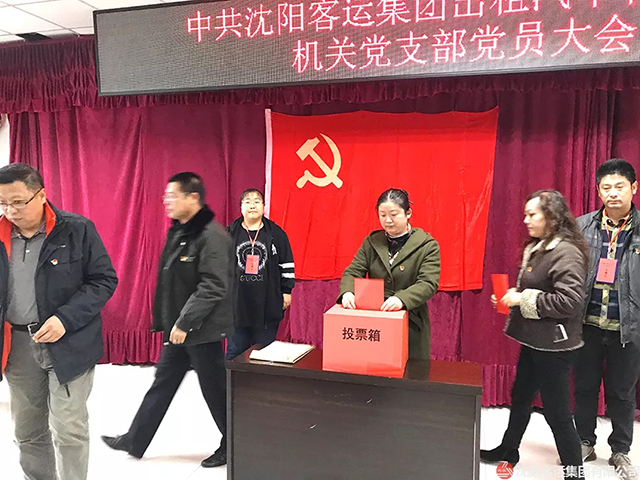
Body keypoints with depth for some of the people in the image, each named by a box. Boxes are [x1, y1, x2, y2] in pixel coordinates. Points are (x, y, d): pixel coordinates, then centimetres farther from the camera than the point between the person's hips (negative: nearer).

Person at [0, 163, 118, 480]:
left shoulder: (77, 230, -10)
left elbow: (105, 279, -9)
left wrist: (65, 318, -20)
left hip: (68, 343, -4)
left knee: (68, 430, 0)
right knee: (27, 432, 16)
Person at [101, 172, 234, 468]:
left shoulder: (211, 236, -21)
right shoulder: (178, 232, 9)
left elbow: (213, 287, -26)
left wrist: (184, 322, -23)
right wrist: (169, 321, 16)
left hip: (201, 330, -9)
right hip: (179, 326, 9)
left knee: (214, 389, 6)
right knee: (162, 383, 19)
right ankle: (134, 442, 34)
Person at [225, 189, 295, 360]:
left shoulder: (276, 233, 3)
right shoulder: (229, 233, 5)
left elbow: (287, 266, 7)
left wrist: (286, 292, 5)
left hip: (267, 305, 0)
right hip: (236, 303, 1)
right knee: (235, 352, 8)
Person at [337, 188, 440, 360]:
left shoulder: (427, 246, -5)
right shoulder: (371, 242, 7)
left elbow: (428, 284, -15)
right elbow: (353, 272, 0)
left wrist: (402, 299, -33)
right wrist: (347, 292, -22)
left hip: (411, 325, -2)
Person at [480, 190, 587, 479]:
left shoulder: (566, 252, -18)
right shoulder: (536, 248, 10)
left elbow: (570, 301, -26)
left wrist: (523, 299, -21)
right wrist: (512, 296, 4)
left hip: (554, 344, -9)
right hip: (533, 339, 9)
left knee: (556, 411, 2)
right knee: (520, 397, 22)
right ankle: (508, 450, 40)